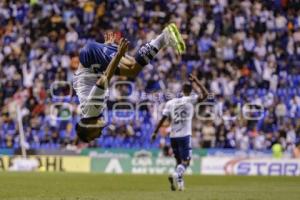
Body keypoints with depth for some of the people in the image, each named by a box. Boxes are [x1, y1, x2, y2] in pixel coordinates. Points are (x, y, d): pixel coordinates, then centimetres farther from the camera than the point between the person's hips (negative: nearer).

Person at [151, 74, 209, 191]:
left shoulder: (170, 102, 6)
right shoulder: (190, 100, -4)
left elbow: (163, 118, 3)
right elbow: (205, 94, -8)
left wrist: (155, 132, 8)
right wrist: (196, 81, 0)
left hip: (173, 136, 4)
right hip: (185, 136, -4)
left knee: (179, 160, 18)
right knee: (185, 161, -2)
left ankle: (179, 181, 8)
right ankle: (176, 175, -29)